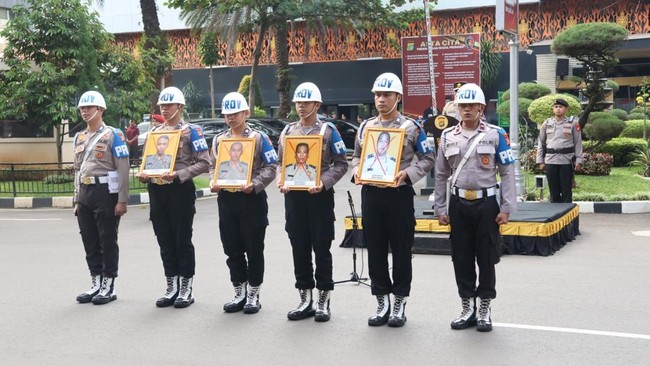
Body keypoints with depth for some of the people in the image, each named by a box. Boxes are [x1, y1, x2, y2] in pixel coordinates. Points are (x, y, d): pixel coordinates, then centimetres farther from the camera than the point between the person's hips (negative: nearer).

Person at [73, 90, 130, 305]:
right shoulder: (79, 137, 14)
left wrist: (122, 200, -16)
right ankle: (96, 285, 19)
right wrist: (77, 199, 16)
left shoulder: (113, 135, -7)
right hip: (85, 194, 7)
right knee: (90, 242, 10)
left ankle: (109, 287, 7)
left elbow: (123, 170, -11)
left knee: (108, 241, 0)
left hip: (105, 193, -7)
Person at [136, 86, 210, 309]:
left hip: (180, 190, -6)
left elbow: (204, 163, -11)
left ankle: (186, 289, 10)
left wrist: (178, 175, -20)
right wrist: (143, 174, -2)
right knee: (165, 241, 10)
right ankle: (172, 288, 19)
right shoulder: (154, 132, 14)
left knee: (183, 240, 1)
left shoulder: (191, 131, -4)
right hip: (156, 191, 6)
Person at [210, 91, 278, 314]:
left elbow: (271, 167, -6)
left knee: (254, 249, 3)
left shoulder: (259, 138, -1)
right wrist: (214, 183, -4)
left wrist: (255, 185, -19)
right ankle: (239, 293, 20)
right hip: (226, 200, 4)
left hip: (252, 199, -4)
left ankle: (253, 295, 13)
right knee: (232, 249, 9)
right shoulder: (218, 140, 12)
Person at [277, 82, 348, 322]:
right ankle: (305, 301, 18)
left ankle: (323, 302, 10)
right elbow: (280, 162, 16)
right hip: (293, 196, 4)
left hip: (320, 196, -4)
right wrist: (281, 180, -4)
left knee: (321, 249, 1)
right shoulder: (287, 131, 12)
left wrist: (323, 182, -18)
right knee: (299, 249, 8)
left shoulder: (328, 130, -2)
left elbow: (341, 164, -4)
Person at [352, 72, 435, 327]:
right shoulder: (365, 127, 10)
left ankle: (399, 305, 13)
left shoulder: (411, 127, -2)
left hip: (399, 194, -4)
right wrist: (357, 171, -2)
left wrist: (406, 174, -14)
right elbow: (357, 156, 19)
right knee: (375, 250, 8)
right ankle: (382, 303, 19)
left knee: (401, 250, 2)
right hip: (371, 194, 4)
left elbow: (427, 159, 0)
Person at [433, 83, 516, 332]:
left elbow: (507, 173, -3)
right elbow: (441, 175, 9)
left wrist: (506, 208, -8)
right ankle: (467, 309, 20)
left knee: (486, 258, 4)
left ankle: (484, 311, 16)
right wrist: (440, 209, 6)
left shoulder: (495, 134, -3)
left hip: (486, 203, -2)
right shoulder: (447, 136, 5)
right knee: (461, 258, 7)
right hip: (459, 204, 3)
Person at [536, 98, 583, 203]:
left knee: (566, 191, 2)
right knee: (553, 190, 6)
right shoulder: (547, 124, 9)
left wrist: (578, 160, -2)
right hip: (550, 161, 2)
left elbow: (578, 143, 4)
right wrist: (540, 161, 7)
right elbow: (541, 143, 12)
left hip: (566, 161, -2)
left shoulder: (573, 123, 3)